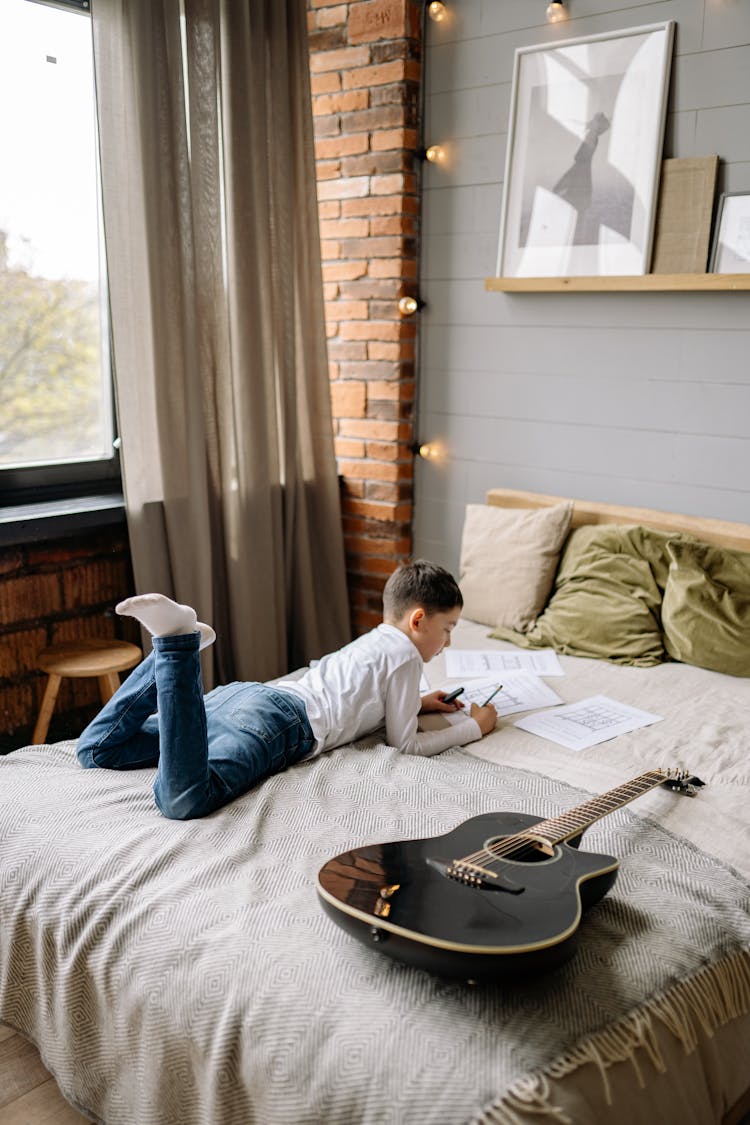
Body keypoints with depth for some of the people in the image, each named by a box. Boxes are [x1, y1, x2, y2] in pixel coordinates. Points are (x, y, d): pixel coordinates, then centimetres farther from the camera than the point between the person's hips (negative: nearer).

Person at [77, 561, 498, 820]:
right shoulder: (405, 654, 9)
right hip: (282, 718, -8)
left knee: (96, 751, 9)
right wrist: (473, 727, 21)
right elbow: (405, 744, 10)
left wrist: (417, 702, 47)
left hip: (242, 692, 8)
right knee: (181, 799, -36)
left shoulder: (373, 641, 35)